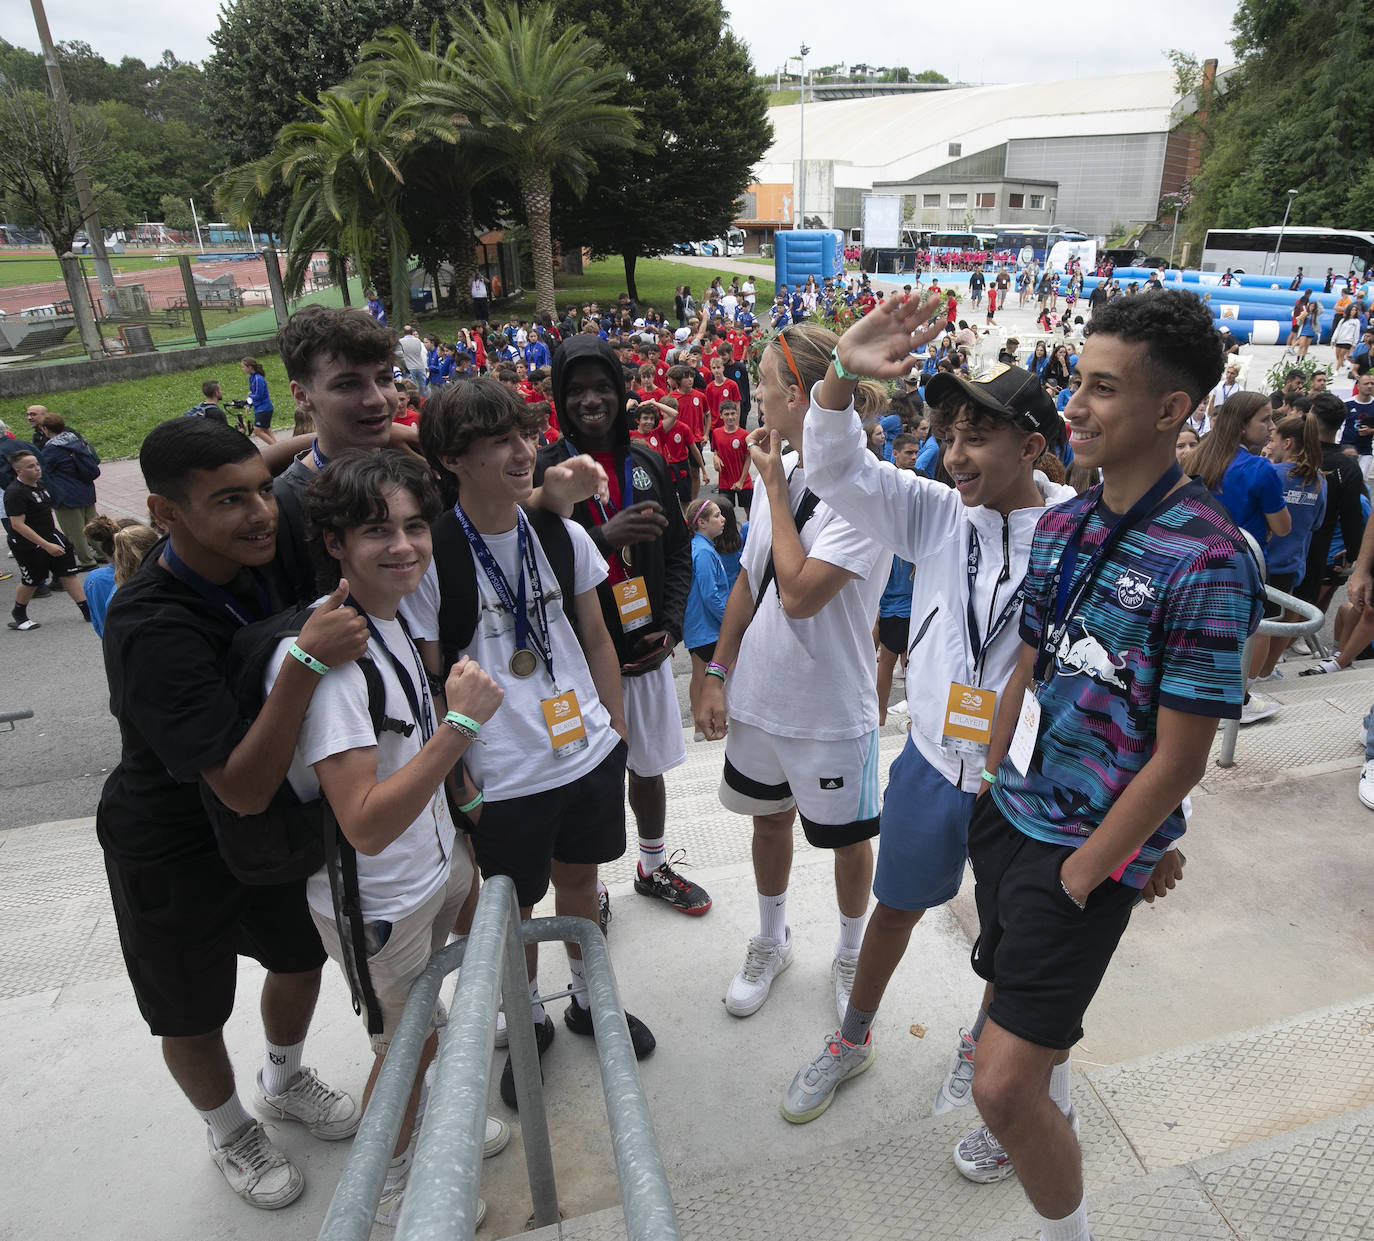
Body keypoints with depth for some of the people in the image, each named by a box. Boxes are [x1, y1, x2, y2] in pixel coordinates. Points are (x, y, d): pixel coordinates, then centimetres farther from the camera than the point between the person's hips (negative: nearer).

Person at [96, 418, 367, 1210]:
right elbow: (245, 788, -38)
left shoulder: (255, 562, -15)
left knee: (301, 957, 24)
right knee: (195, 1013, 18)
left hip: (275, 814, 7)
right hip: (175, 852, -6)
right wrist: (308, 663, -48)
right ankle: (230, 1132, 48)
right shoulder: (152, 629, -36)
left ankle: (286, 1082, 54)